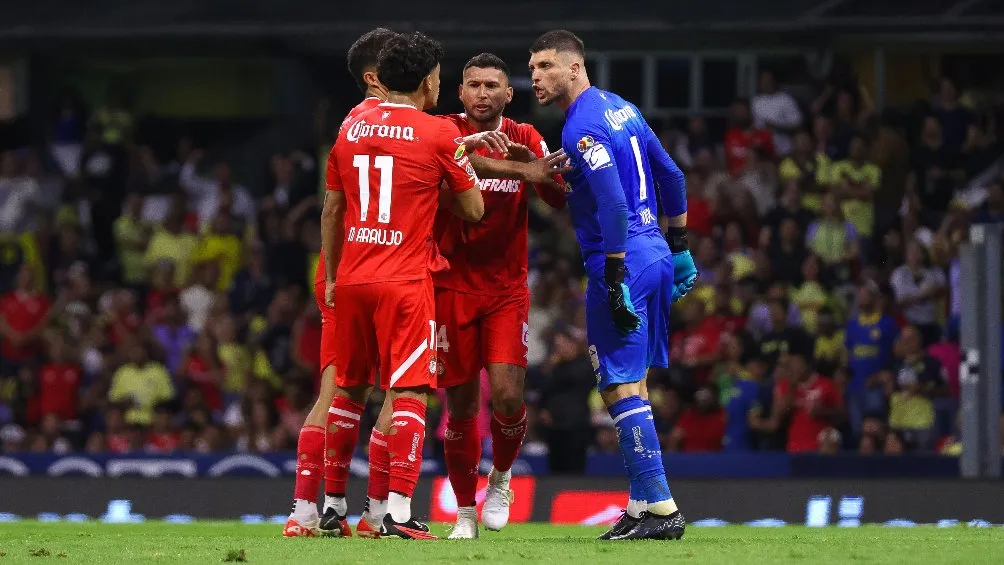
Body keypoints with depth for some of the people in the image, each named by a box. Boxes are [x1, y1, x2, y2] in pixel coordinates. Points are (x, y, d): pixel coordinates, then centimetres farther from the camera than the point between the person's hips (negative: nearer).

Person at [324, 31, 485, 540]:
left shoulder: (350, 131, 9)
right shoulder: (439, 134, -5)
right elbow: (473, 210, 2)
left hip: (351, 279, 5)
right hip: (406, 281, -5)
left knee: (346, 389, 15)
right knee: (408, 393, -6)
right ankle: (398, 511, -16)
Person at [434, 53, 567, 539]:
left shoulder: (525, 140, 5)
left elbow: (560, 199, -1)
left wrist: (533, 165, -21)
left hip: (507, 289, 1)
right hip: (452, 286, -1)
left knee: (508, 396, -13)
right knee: (461, 407, 1)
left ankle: (501, 478, 17)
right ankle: (464, 512, 16)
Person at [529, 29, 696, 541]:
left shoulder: (581, 128, -15)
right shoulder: (622, 109, 15)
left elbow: (614, 205, -24)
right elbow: (671, 178, 20)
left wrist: (614, 281, -23)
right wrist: (679, 250, 25)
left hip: (621, 261, -10)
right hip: (652, 254, 10)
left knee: (620, 387, -8)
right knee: (630, 383, 13)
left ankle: (660, 507, -11)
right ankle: (642, 506, 14)